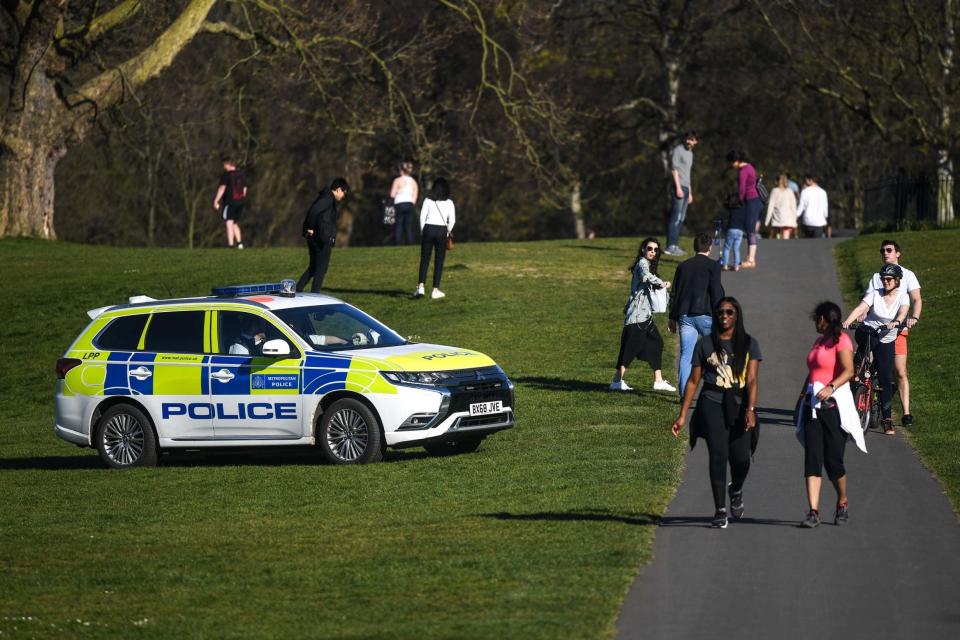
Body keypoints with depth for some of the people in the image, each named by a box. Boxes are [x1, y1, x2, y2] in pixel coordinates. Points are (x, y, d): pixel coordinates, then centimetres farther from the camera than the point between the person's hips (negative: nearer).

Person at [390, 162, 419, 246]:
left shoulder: (398, 180, -3)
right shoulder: (414, 182, 10)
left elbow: (392, 195, -6)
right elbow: (415, 198, 8)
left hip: (399, 205, -4)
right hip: (410, 205, 4)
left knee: (398, 227, -1)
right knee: (409, 228, 5)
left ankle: (398, 245, -8)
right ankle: (410, 244, 0)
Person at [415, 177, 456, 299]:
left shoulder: (428, 200, 3)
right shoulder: (449, 203, 3)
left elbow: (422, 217, 0)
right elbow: (452, 221, -1)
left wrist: (422, 232, 9)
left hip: (428, 229, 0)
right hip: (442, 231, 0)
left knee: (424, 260, 4)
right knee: (439, 262, 6)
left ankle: (421, 286, -11)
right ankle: (435, 290, 5)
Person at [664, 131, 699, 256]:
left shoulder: (690, 153, 22)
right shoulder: (678, 150, -4)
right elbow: (674, 169, -11)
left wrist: (690, 192, 25)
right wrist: (678, 187, -18)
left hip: (685, 188, 9)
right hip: (678, 187, -9)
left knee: (681, 218, 7)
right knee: (676, 217, -13)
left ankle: (675, 245, 8)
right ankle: (671, 246, -16)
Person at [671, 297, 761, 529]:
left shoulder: (749, 344, 7)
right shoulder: (705, 344, 8)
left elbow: (752, 379, -4)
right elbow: (693, 381, 11)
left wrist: (750, 409, -19)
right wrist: (682, 416, 7)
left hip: (739, 405, 0)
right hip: (712, 403, 0)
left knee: (740, 457, -9)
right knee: (718, 455, -12)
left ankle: (736, 490, 26)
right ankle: (720, 511, -7)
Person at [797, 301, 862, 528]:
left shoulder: (841, 341, -6)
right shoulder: (819, 342, 19)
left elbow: (848, 371, -19)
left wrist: (831, 387, -33)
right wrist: (804, 397, 22)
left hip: (833, 405, -7)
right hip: (813, 405, 7)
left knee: (833, 459, -3)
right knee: (812, 458, -5)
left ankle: (843, 503, 21)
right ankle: (813, 511, -10)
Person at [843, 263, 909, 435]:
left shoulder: (903, 297, -5)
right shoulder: (875, 294, -8)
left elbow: (903, 312, -24)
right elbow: (860, 309, -22)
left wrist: (896, 322, -47)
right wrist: (847, 321, -40)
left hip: (886, 340, 1)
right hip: (867, 331, -1)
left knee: (886, 379, -3)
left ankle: (886, 418, 6)